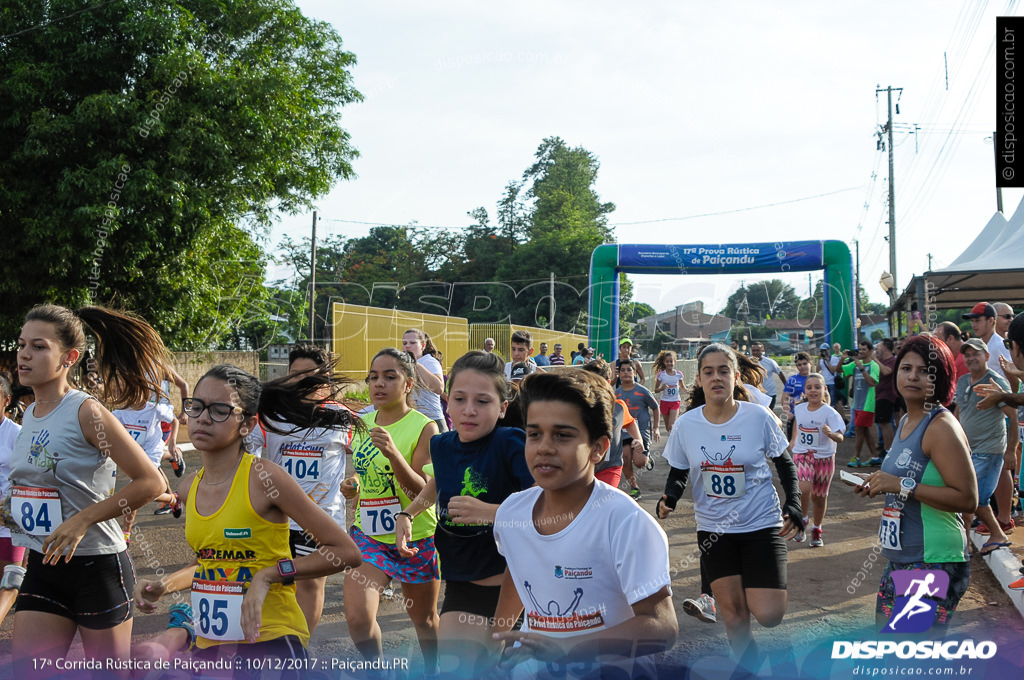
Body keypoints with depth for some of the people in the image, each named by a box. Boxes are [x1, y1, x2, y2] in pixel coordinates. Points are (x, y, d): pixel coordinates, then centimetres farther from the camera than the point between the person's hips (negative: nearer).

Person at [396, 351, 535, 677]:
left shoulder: (510, 444, -20)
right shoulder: (442, 445, -1)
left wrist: (490, 512, -35)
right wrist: (407, 514, 13)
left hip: (503, 584, -5)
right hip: (460, 585, 6)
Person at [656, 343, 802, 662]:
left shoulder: (759, 417, -11)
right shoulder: (686, 424, -6)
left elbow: (784, 462, 2)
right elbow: (678, 473, 5)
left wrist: (793, 502, -10)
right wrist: (669, 499, -15)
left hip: (761, 524, -2)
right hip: (714, 528, 2)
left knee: (767, 615, -11)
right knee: (732, 613, 7)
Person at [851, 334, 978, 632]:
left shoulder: (941, 427, -16)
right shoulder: (906, 422, 12)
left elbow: (967, 499, -23)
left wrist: (902, 485, -24)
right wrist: (880, 485, 9)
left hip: (934, 562, -10)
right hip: (901, 561, 10)